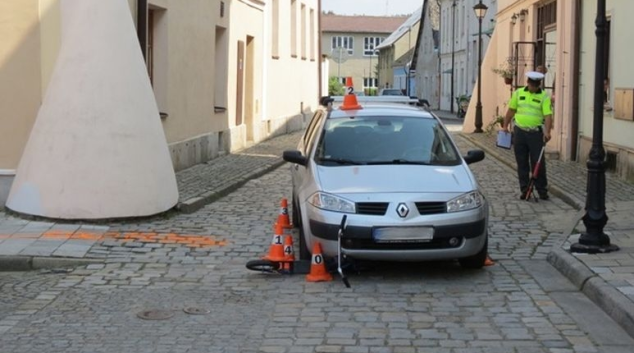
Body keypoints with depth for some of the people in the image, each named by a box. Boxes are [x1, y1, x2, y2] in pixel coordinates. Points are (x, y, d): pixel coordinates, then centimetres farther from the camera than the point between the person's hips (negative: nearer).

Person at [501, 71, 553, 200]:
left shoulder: (544, 96, -4)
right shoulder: (518, 93, 6)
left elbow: (548, 115, -13)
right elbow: (511, 110, 14)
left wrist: (547, 132, -26)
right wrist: (505, 126, 12)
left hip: (536, 133, -3)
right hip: (519, 132, 3)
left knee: (538, 163, -1)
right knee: (522, 163, 7)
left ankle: (542, 190, 9)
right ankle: (524, 189, 14)